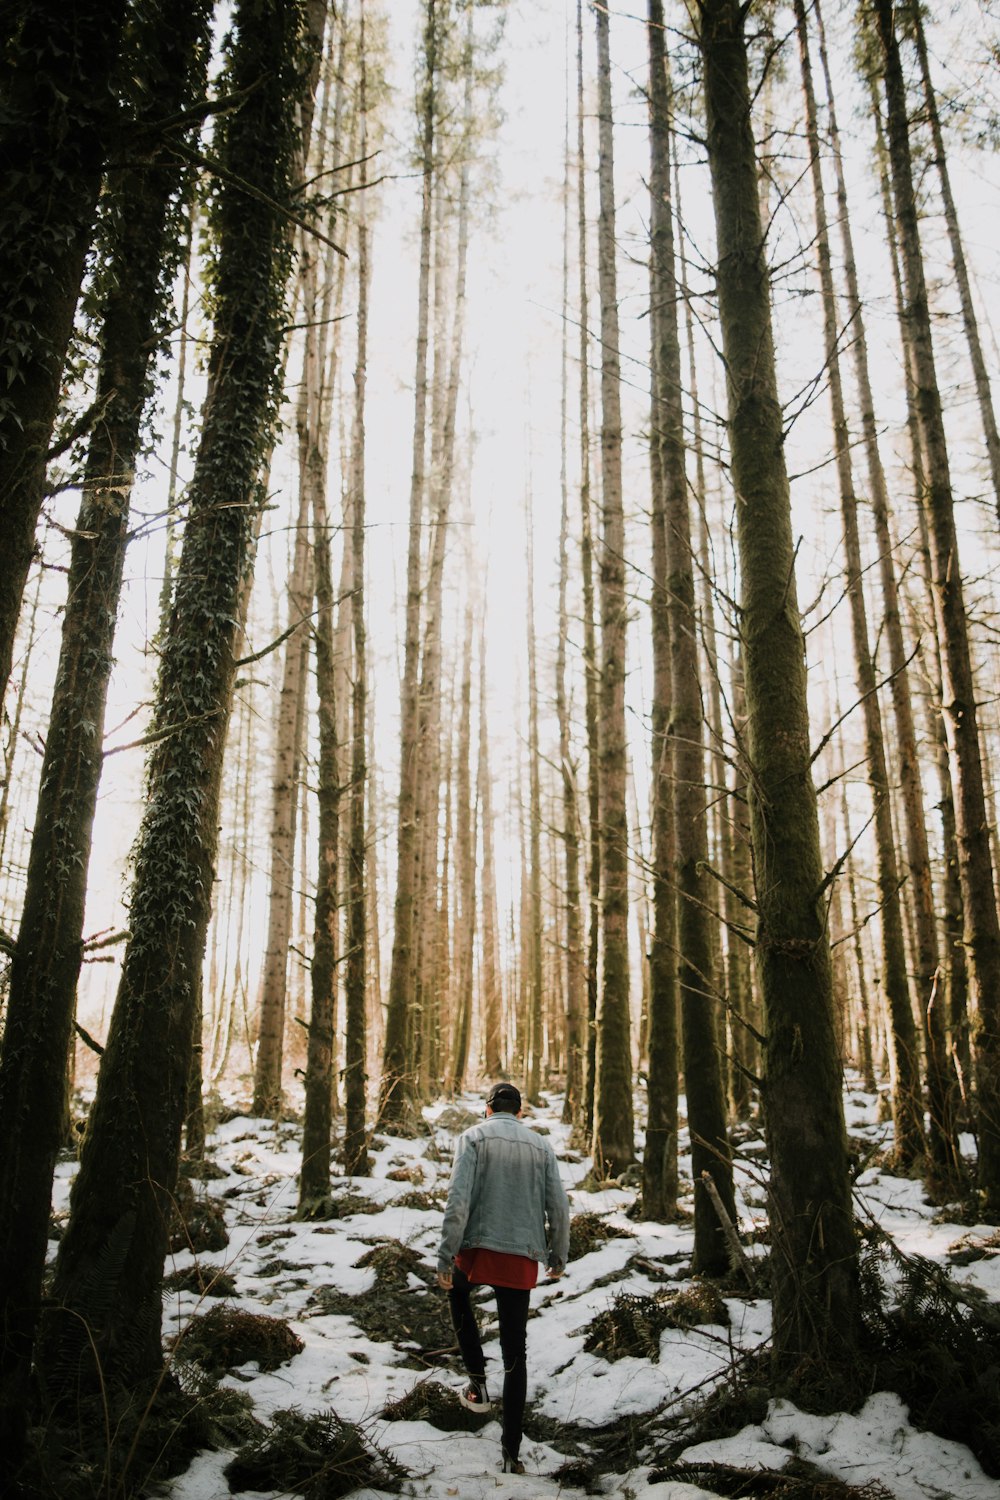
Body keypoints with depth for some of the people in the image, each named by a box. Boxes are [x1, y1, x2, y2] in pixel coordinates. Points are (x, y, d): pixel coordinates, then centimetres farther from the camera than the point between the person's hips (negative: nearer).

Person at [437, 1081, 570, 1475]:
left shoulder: (474, 1137, -1)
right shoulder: (541, 1146, 8)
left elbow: (458, 1198, -12)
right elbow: (558, 1206, 5)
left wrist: (446, 1256, -10)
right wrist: (558, 1256, 18)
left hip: (477, 1249, -2)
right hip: (522, 1258, 2)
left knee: (458, 1294, 32)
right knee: (515, 1353, 11)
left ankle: (477, 1383, 24)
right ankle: (511, 1450, 12)